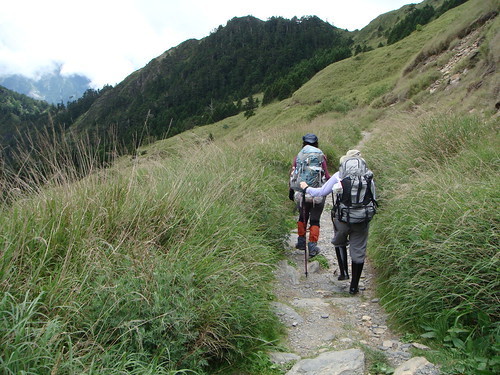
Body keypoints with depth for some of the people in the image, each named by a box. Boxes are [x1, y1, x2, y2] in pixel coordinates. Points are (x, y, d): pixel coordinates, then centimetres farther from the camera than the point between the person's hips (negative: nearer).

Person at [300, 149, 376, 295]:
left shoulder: (338, 176, -6)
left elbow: (321, 192, -1)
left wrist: (306, 188, 14)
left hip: (342, 218, -1)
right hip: (361, 221, 1)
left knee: (340, 242, 27)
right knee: (358, 250, 10)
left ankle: (344, 272, 20)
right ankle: (354, 286, 17)